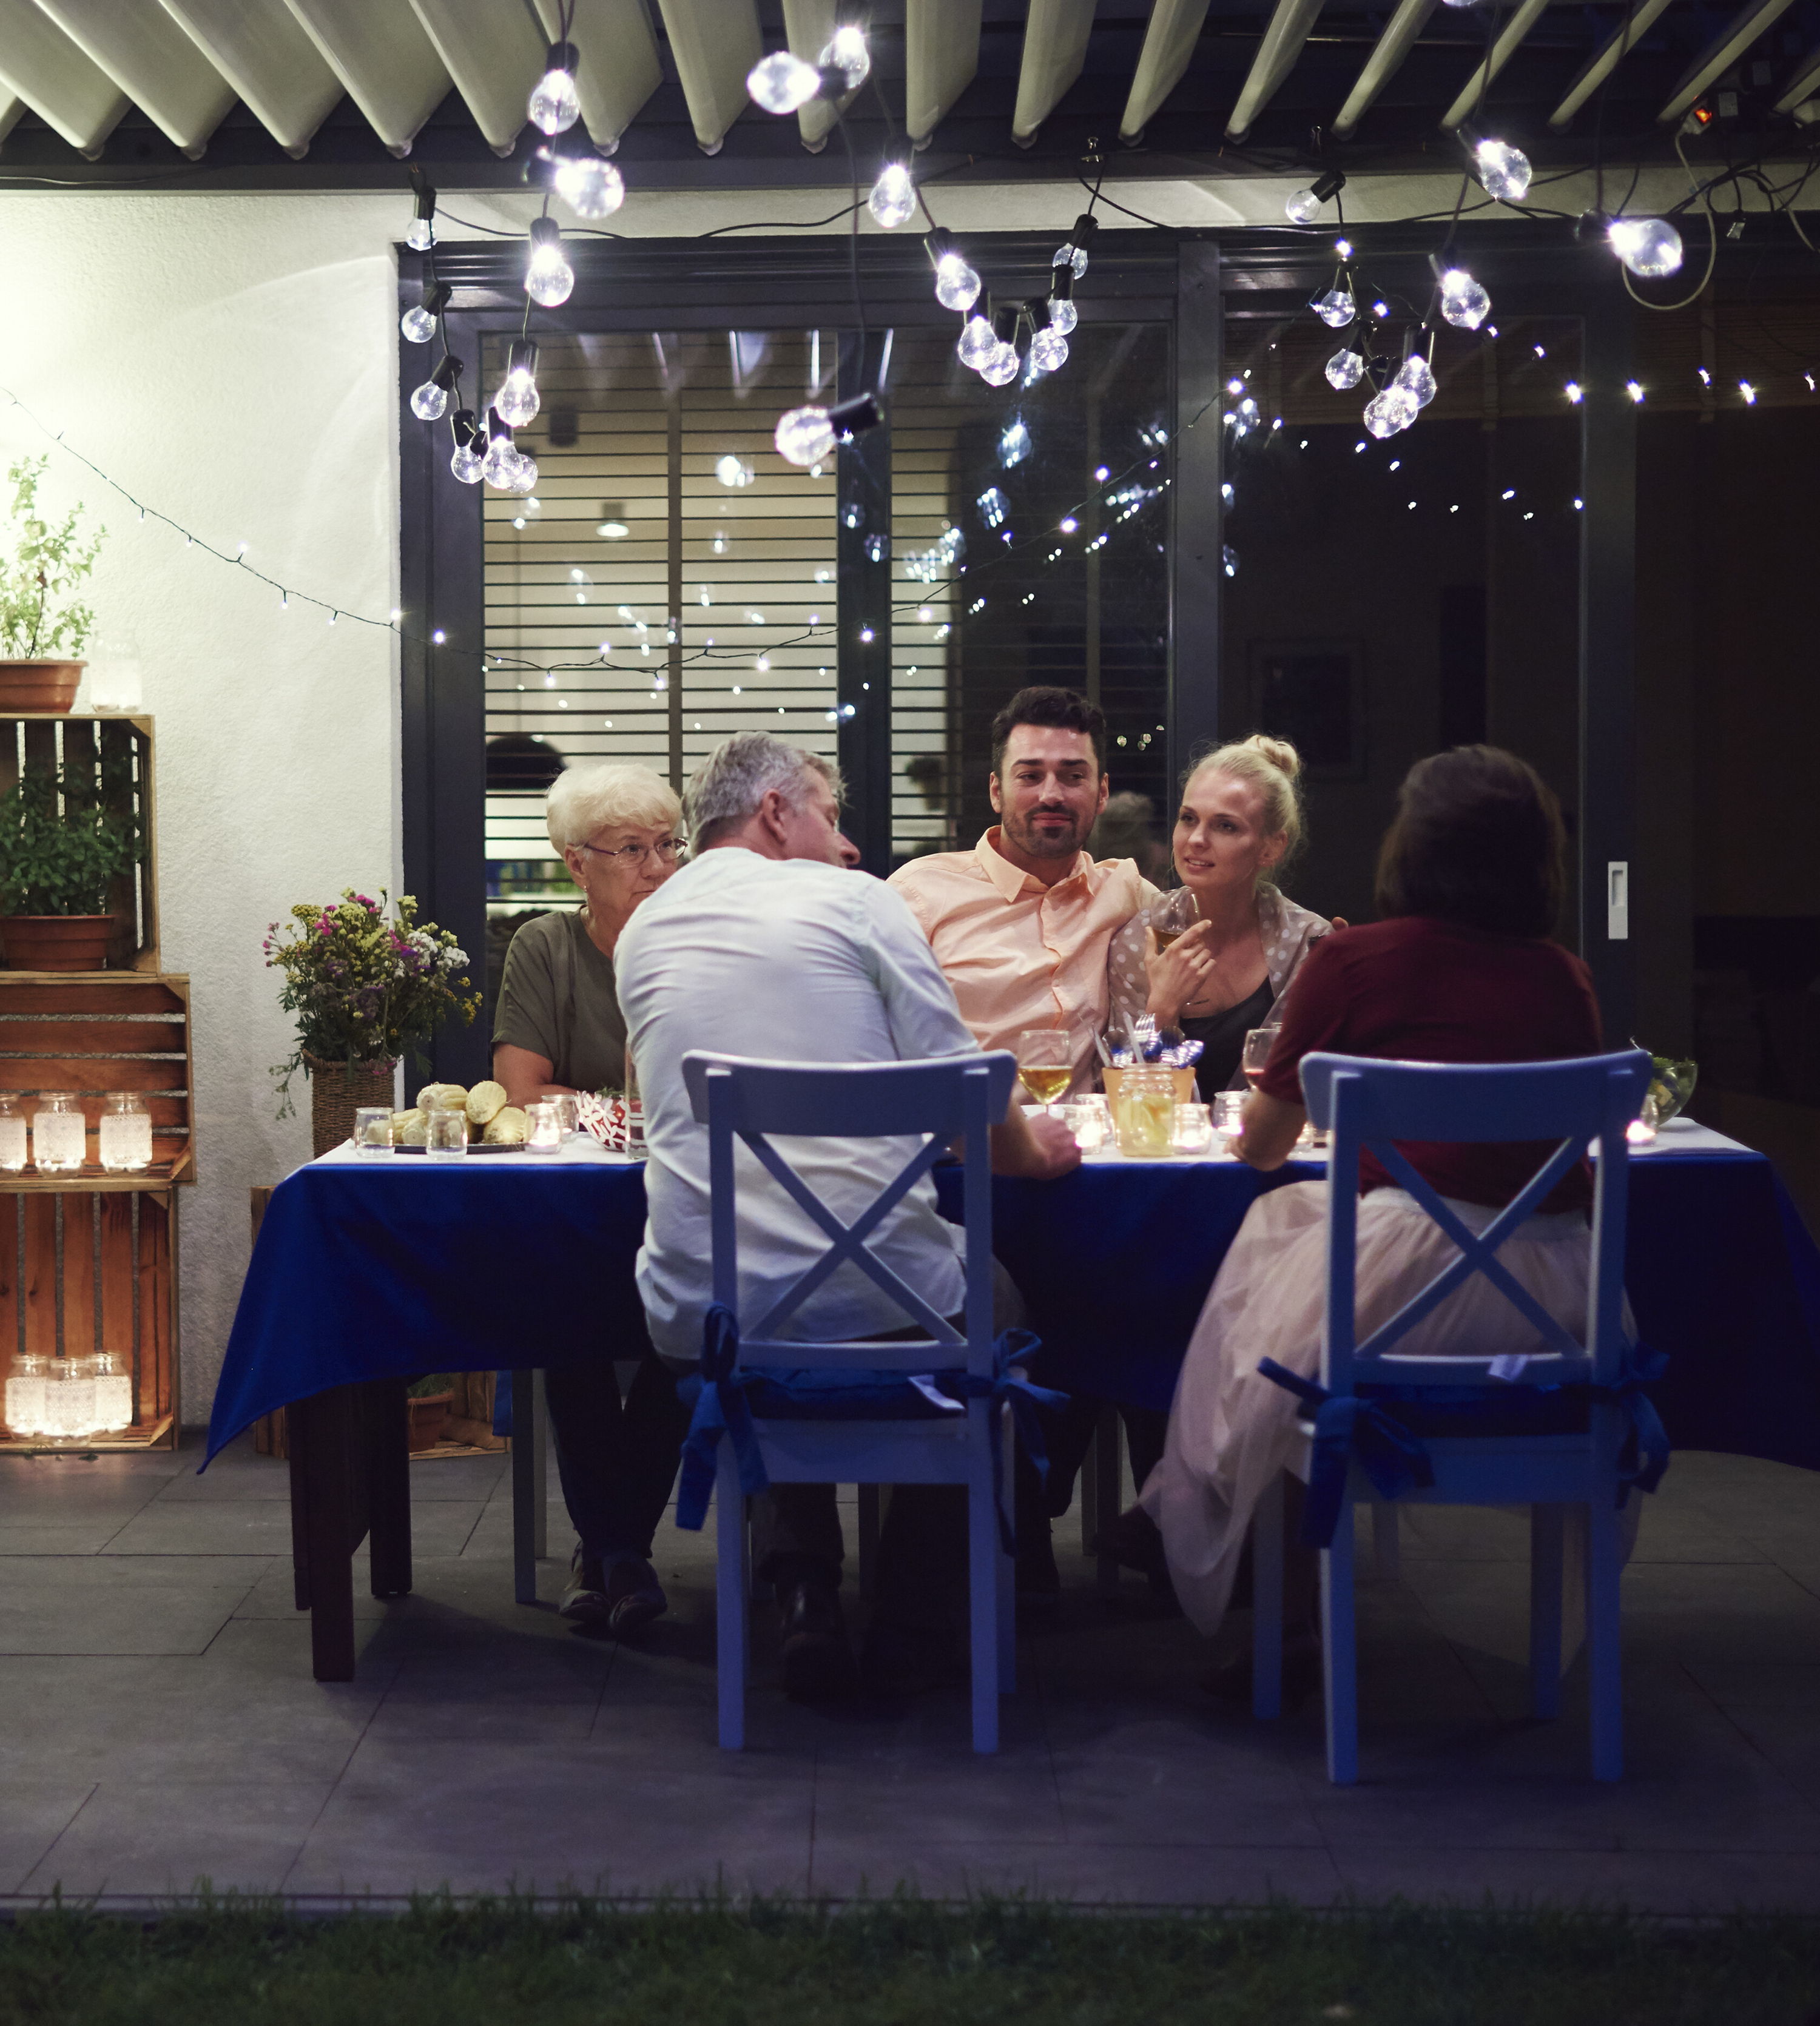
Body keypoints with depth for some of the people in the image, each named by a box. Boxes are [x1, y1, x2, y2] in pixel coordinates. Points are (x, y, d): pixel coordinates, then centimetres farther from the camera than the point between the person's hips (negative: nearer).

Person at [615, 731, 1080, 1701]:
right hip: (876, 1299, -3)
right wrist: (1033, 1149, 20)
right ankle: (911, 1619, 27)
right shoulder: (852, 901, -1)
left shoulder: (644, 930, 13)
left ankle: (804, 1600, 18)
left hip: (699, 1316, 3)